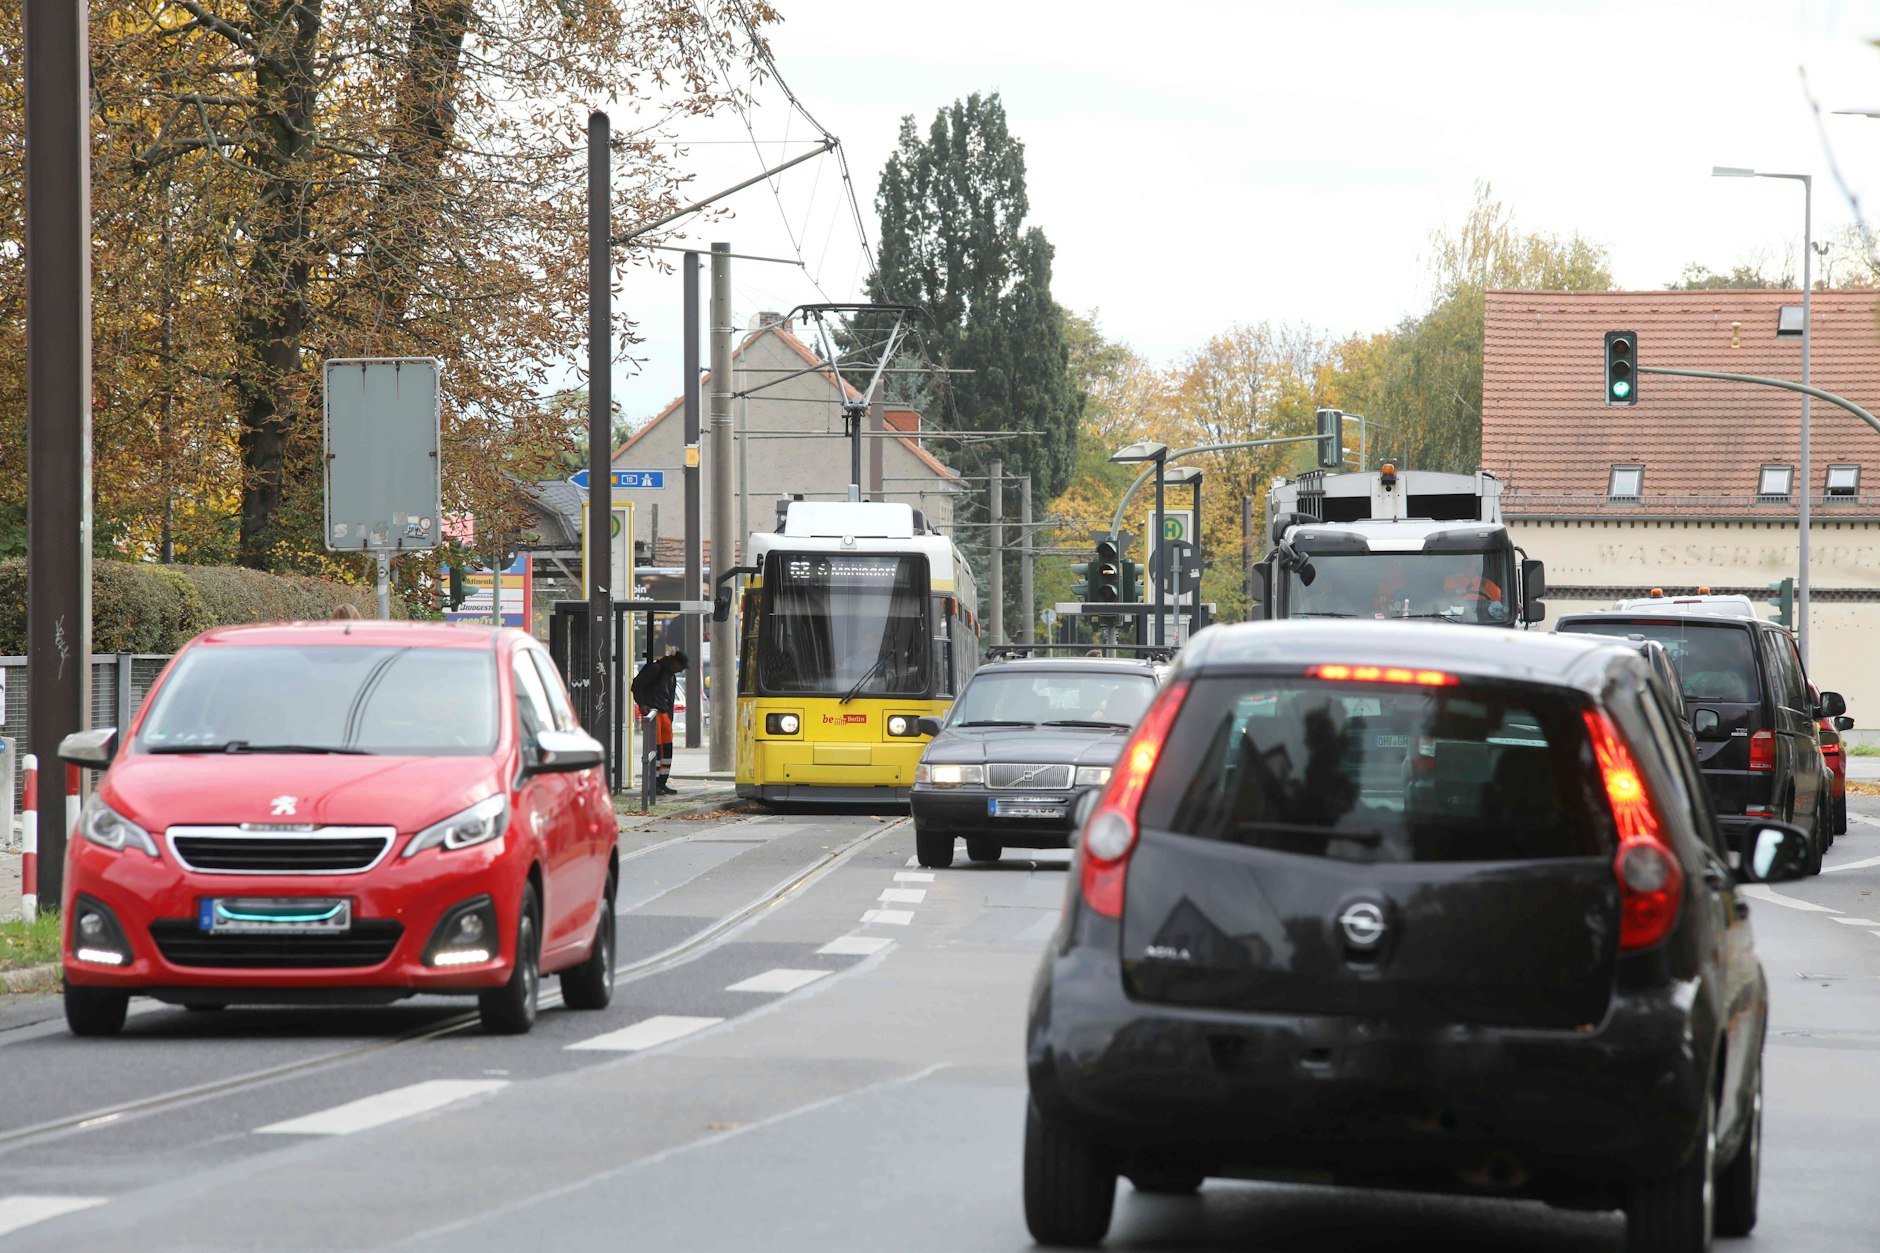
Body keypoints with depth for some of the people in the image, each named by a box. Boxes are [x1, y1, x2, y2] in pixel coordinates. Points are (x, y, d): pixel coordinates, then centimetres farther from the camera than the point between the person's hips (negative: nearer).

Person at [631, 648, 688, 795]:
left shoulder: (672, 677, 20)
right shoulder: (656, 669, -7)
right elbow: (637, 685, -11)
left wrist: (670, 720, 18)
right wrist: (641, 704, -19)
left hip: (664, 713, 9)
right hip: (651, 711, -9)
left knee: (667, 748, 6)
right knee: (656, 748, -10)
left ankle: (663, 783, 13)